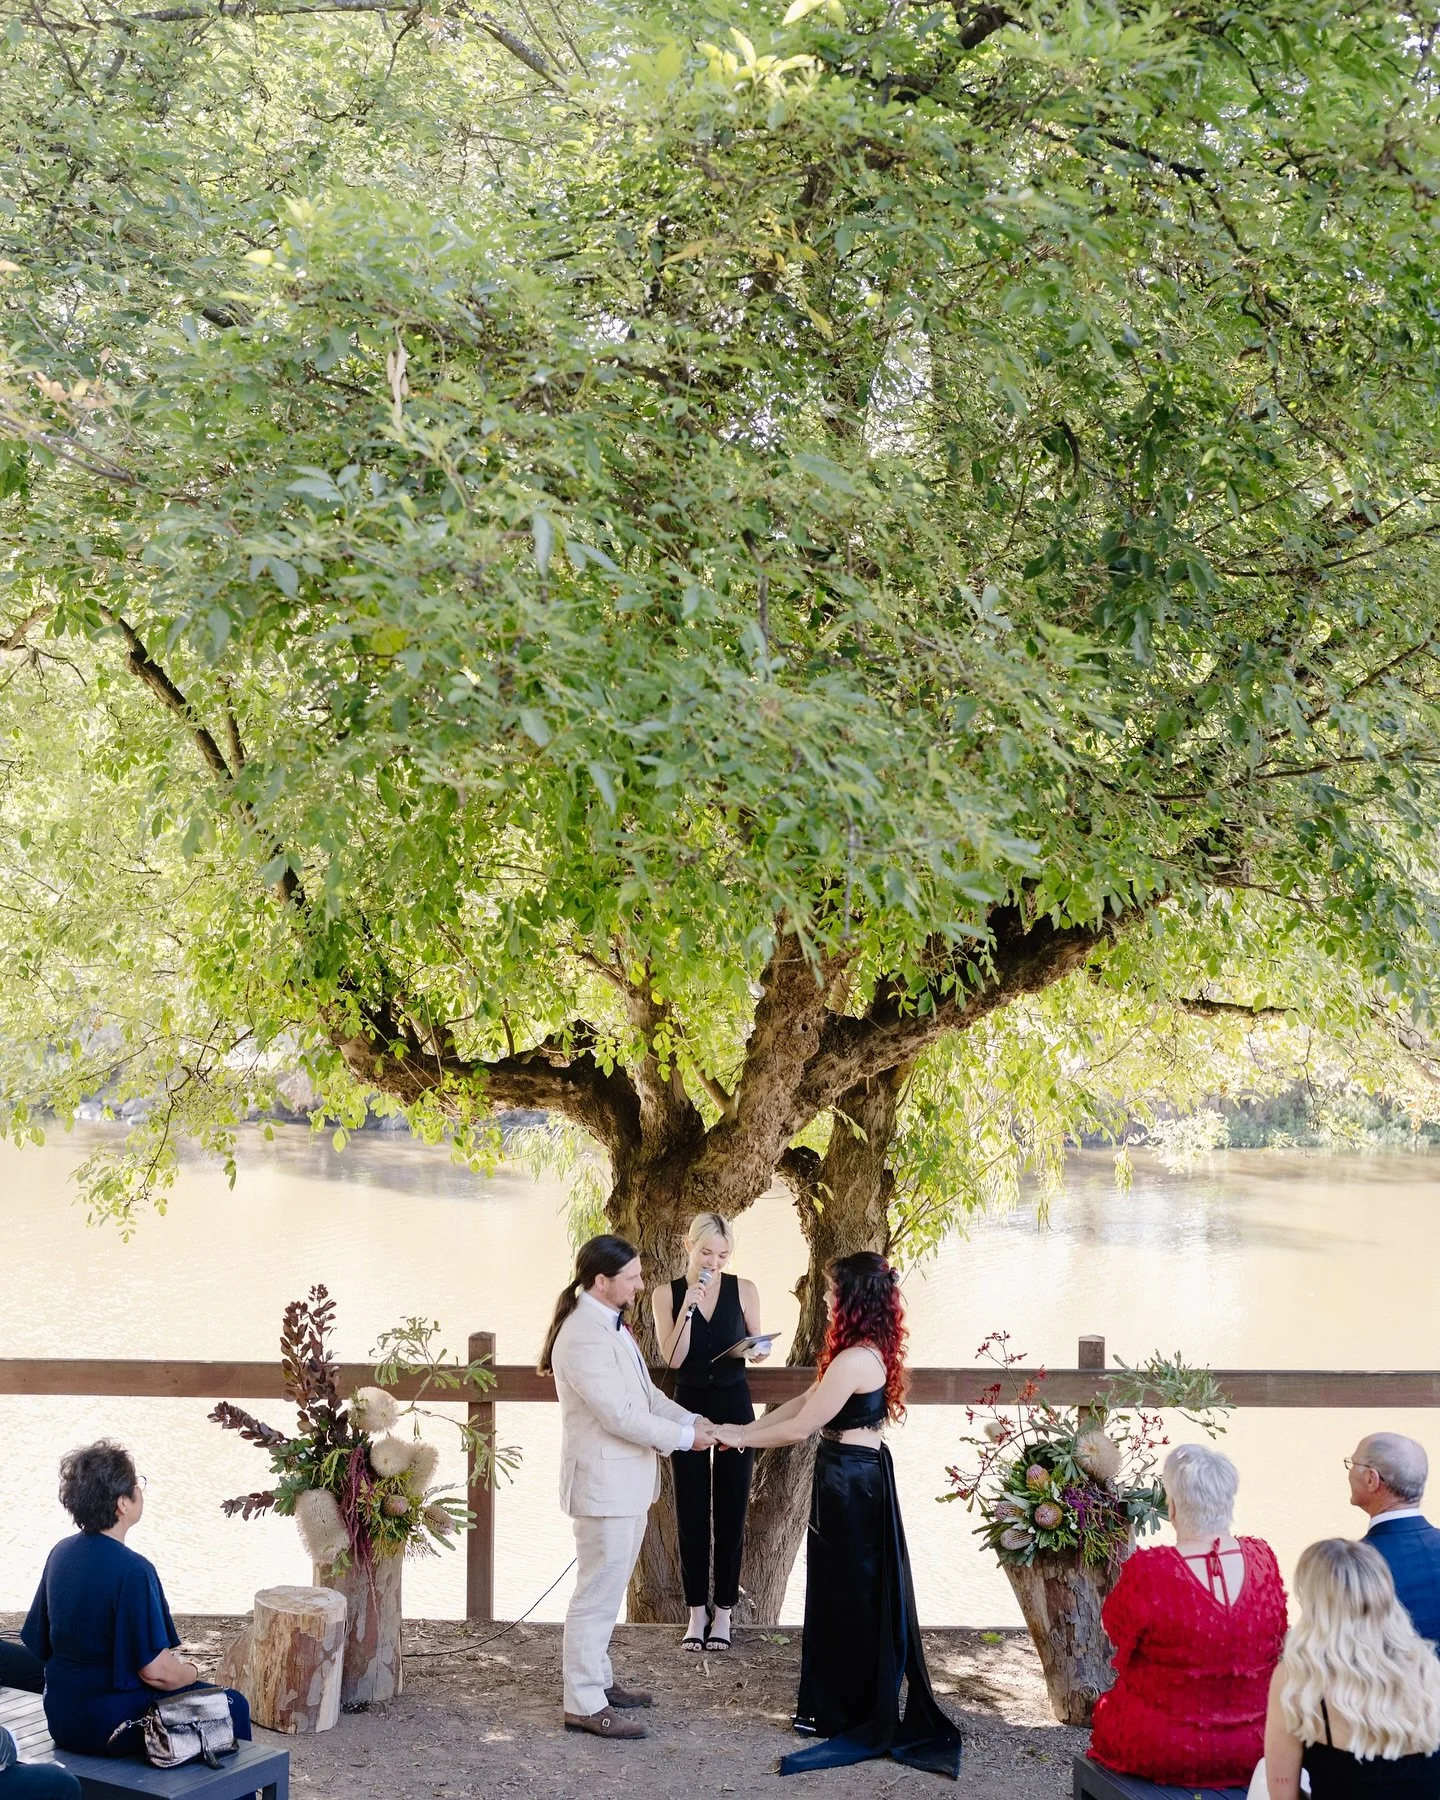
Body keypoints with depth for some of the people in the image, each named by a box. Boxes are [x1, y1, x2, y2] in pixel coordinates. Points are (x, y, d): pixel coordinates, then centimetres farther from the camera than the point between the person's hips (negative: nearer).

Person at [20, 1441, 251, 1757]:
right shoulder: (132, 1570, -24)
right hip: (111, 1726, -9)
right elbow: (156, 1670, -25)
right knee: (232, 1706, 8)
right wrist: (191, 1672, -2)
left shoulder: (61, 1553, 0)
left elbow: (40, 1643, 11)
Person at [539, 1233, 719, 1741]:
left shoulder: (611, 1324, 10)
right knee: (598, 1593, -4)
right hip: (602, 1483, -10)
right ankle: (584, 1705, 3)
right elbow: (619, 1416, -24)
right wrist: (683, 1438, -16)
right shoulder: (583, 1337, -23)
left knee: (607, 1588, 19)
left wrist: (690, 1420, 2)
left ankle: (597, 1680, 31)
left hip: (625, 1481, 10)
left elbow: (645, 1393, 16)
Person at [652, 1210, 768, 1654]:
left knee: (730, 1512, 4)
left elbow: (755, 1346, 8)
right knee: (691, 1513, 4)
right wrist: (688, 1306, -20)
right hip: (689, 1408, 0)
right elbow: (672, 1358, -11)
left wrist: (760, 1351, -15)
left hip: (734, 1407, 0)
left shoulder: (743, 1290, -1)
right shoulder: (667, 1295, -2)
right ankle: (697, 1612, 15)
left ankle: (723, 1612, 14)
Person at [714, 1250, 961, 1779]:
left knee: (851, 1596, 3)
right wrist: (747, 1428, 10)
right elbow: (805, 1400, 12)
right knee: (845, 1592, 17)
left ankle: (854, 1717, 16)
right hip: (857, 1475, 10)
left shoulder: (854, 1360, -24)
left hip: (850, 1483, -10)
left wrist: (742, 1438, -5)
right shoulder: (869, 1351, 8)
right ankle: (838, 1706, 28)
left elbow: (801, 1426, -18)